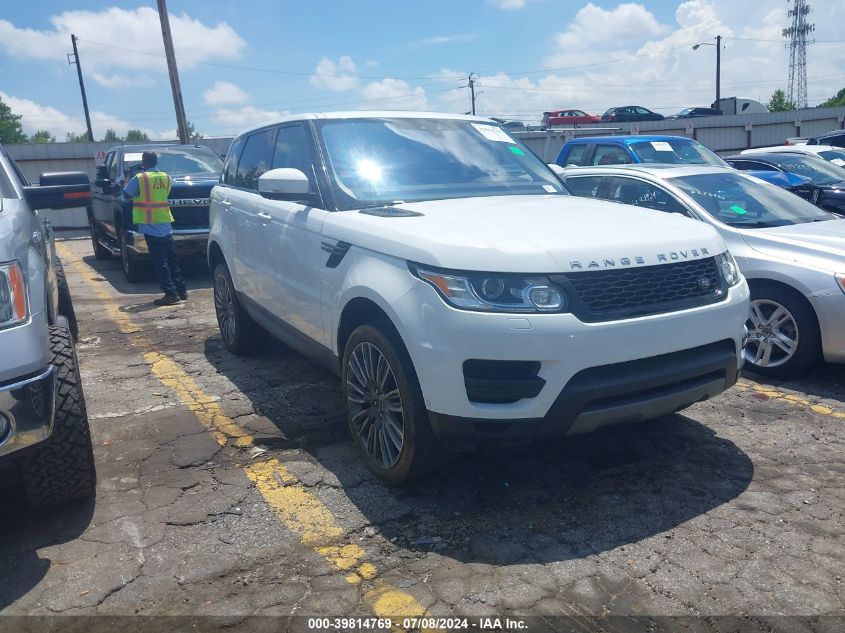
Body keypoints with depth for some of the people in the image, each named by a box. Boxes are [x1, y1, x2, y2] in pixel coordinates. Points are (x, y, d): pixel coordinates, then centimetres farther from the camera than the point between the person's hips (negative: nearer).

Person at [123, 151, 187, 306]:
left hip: (150, 227, -5)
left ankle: (171, 293, -8)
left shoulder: (139, 178, -8)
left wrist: (128, 178, 16)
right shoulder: (166, 178, 8)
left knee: (160, 262, -4)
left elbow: (126, 193, 0)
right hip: (166, 226, 5)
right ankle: (182, 290, 15)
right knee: (172, 260, 12)